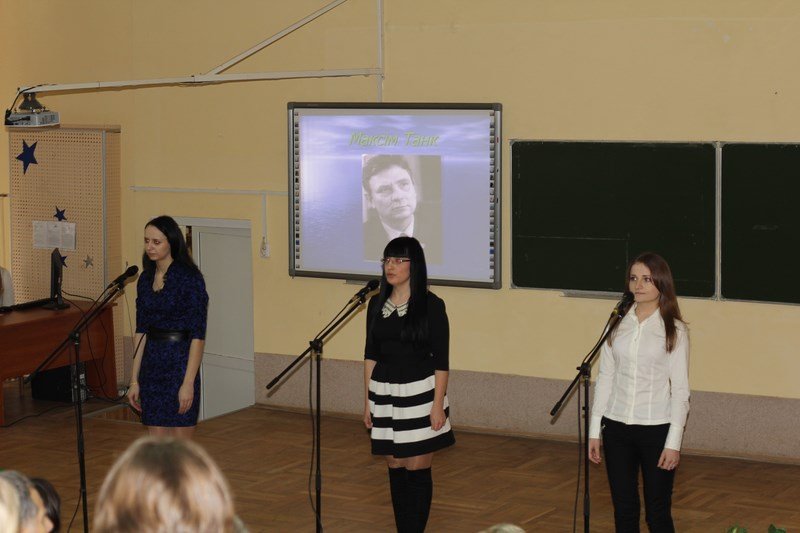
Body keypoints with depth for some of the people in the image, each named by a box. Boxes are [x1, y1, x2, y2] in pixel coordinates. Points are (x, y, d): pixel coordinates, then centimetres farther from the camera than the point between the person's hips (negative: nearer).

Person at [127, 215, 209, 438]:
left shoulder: (189, 278, -12)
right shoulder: (146, 279, 9)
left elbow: (198, 334, -14)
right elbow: (141, 330, 13)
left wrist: (188, 383, -19)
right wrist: (134, 380, 10)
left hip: (179, 363, -6)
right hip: (152, 367, 7)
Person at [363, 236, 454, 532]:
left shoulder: (431, 305, -9)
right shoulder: (377, 303, 5)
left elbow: (441, 360, -8)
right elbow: (371, 354, 10)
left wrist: (438, 405, -11)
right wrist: (367, 401, 9)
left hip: (419, 394, -5)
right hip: (385, 395, 5)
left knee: (417, 469, 0)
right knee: (395, 468, 10)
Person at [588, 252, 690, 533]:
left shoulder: (674, 330, -5)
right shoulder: (618, 325, 4)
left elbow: (680, 389, -6)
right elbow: (605, 379, 7)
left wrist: (674, 442, -10)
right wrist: (595, 430, 5)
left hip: (656, 428, -3)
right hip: (617, 428, 3)